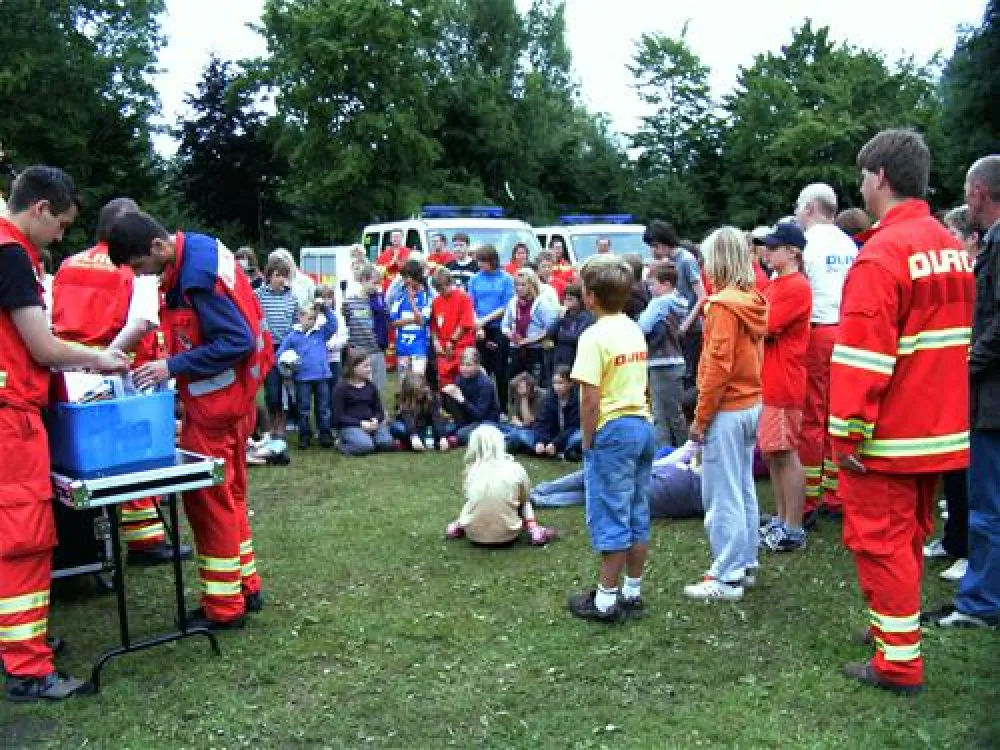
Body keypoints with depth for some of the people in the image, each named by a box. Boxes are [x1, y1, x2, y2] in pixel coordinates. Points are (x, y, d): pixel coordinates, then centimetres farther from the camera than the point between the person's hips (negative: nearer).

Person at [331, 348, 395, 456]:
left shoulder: (371, 386, 11)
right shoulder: (341, 388, -5)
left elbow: (379, 410, 12)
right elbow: (339, 417, -9)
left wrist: (375, 420, -12)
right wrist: (361, 424, -19)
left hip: (371, 424, 4)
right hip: (350, 426, -4)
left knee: (387, 443, -23)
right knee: (365, 446, -32)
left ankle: (367, 438, 5)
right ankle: (342, 443, -3)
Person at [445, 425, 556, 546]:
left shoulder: (471, 470, -4)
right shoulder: (515, 469, -6)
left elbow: (468, 498, 9)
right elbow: (524, 499, 9)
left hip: (473, 534, 3)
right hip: (506, 535, -3)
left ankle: (459, 526, 21)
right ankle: (534, 530, 7)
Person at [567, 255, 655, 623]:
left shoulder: (595, 336, -16)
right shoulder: (634, 330, 10)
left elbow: (591, 399, -19)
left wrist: (587, 441, -9)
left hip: (612, 431, -8)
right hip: (642, 425, 8)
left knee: (610, 517, 1)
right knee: (637, 516, 13)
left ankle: (605, 600, 10)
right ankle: (632, 593, 23)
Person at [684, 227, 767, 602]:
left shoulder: (723, 304, -17)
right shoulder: (752, 301, 8)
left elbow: (718, 365, -19)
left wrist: (700, 417, -14)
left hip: (726, 409, -9)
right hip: (751, 404, 9)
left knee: (722, 496, -3)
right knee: (743, 490, 16)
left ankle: (727, 578, 3)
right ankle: (745, 564, 26)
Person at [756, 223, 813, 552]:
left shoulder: (796, 287, -13)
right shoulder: (775, 285, 16)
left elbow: (763, 328, -18)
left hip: (782, 385, -9)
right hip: (766, 381, 9)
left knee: (786, 455, -3)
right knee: (771, 453, 14)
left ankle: (793, 530, 6)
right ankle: (780, 519, 24)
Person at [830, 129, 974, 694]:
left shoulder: (882, 253, -18)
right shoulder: (954, 249, 8)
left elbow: (863, 355, -22)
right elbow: (961, 340, 15)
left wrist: (848, 433, -17)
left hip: (888, 436, -8)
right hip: (941, 431, 8)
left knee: (881, 542, 2)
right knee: (910, 537, 19)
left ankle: (899, 663, 10)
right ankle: (895, 627, 33)